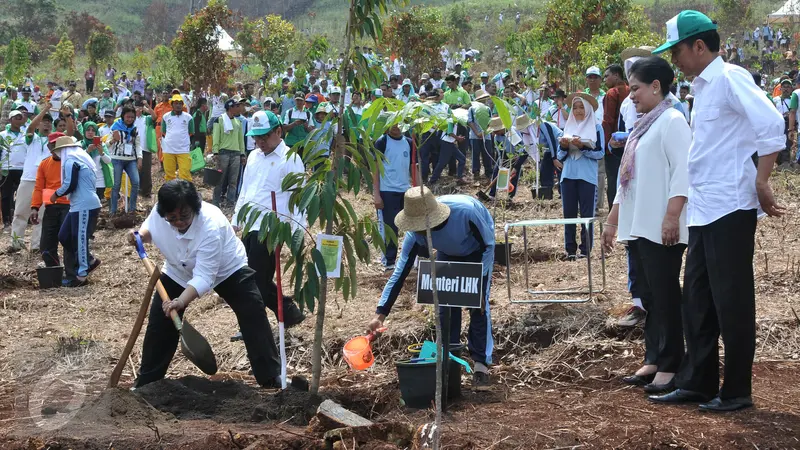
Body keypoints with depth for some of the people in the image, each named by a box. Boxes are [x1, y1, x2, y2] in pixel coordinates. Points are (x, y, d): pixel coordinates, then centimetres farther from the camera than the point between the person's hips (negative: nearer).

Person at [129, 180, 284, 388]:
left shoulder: (211, 225, -42)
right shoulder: (158, 214, -26)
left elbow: (204, 278, -44)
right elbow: (150, 227, 3)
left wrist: (181, 301, -60)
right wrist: (140, 235, -21)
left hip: (227, 270, -4)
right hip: (179, 271, 4)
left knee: (253, 316, -14)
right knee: (160, 321, -2)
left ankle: (271, 377, -6)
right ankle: (145, 382, 11)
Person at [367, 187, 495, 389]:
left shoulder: (466, 211, -44)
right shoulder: (415, 233, -32)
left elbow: (488, 245, -27)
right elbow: (399, 273, -27)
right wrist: (380, 314, -34)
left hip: (477, 250, -3)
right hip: (448, 254, 3)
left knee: (479, 306, -13)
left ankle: (481, 366, -6)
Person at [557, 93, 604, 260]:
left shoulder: (596, 127, 1)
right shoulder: (568, 127, 13)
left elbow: (600, 153, -7)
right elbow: (561, 156, 12)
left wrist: (582, 146, -18)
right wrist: (564, 147, -8)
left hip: (587, 177, -4)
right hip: (568, 176, 4)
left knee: (586, 214, -1)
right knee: (569, 214, 4)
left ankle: (586, 250, 2)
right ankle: (570, 250, 8)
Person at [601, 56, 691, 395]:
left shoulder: (671, 120, -8)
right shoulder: (642, 126, 20)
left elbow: (683, 170, -17)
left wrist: (672, 217, -24)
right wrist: (613, 220, 21)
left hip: (661, 228, -9)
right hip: (638, 226, 9)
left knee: (665, 297, -6)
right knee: (647, 297, 10)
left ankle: (669, 367, -3)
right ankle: (653, 361, 15)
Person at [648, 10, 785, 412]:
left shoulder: (729, 78, -13)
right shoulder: (703, 87, 14)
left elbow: (770, 124, -23)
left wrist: (761, 184, -21)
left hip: (729, 208, -9)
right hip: (702, 210, 9)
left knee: (731, 302, 0)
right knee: (697, 300, 12)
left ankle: (737, 391, 9)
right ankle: (697, 382, 21)